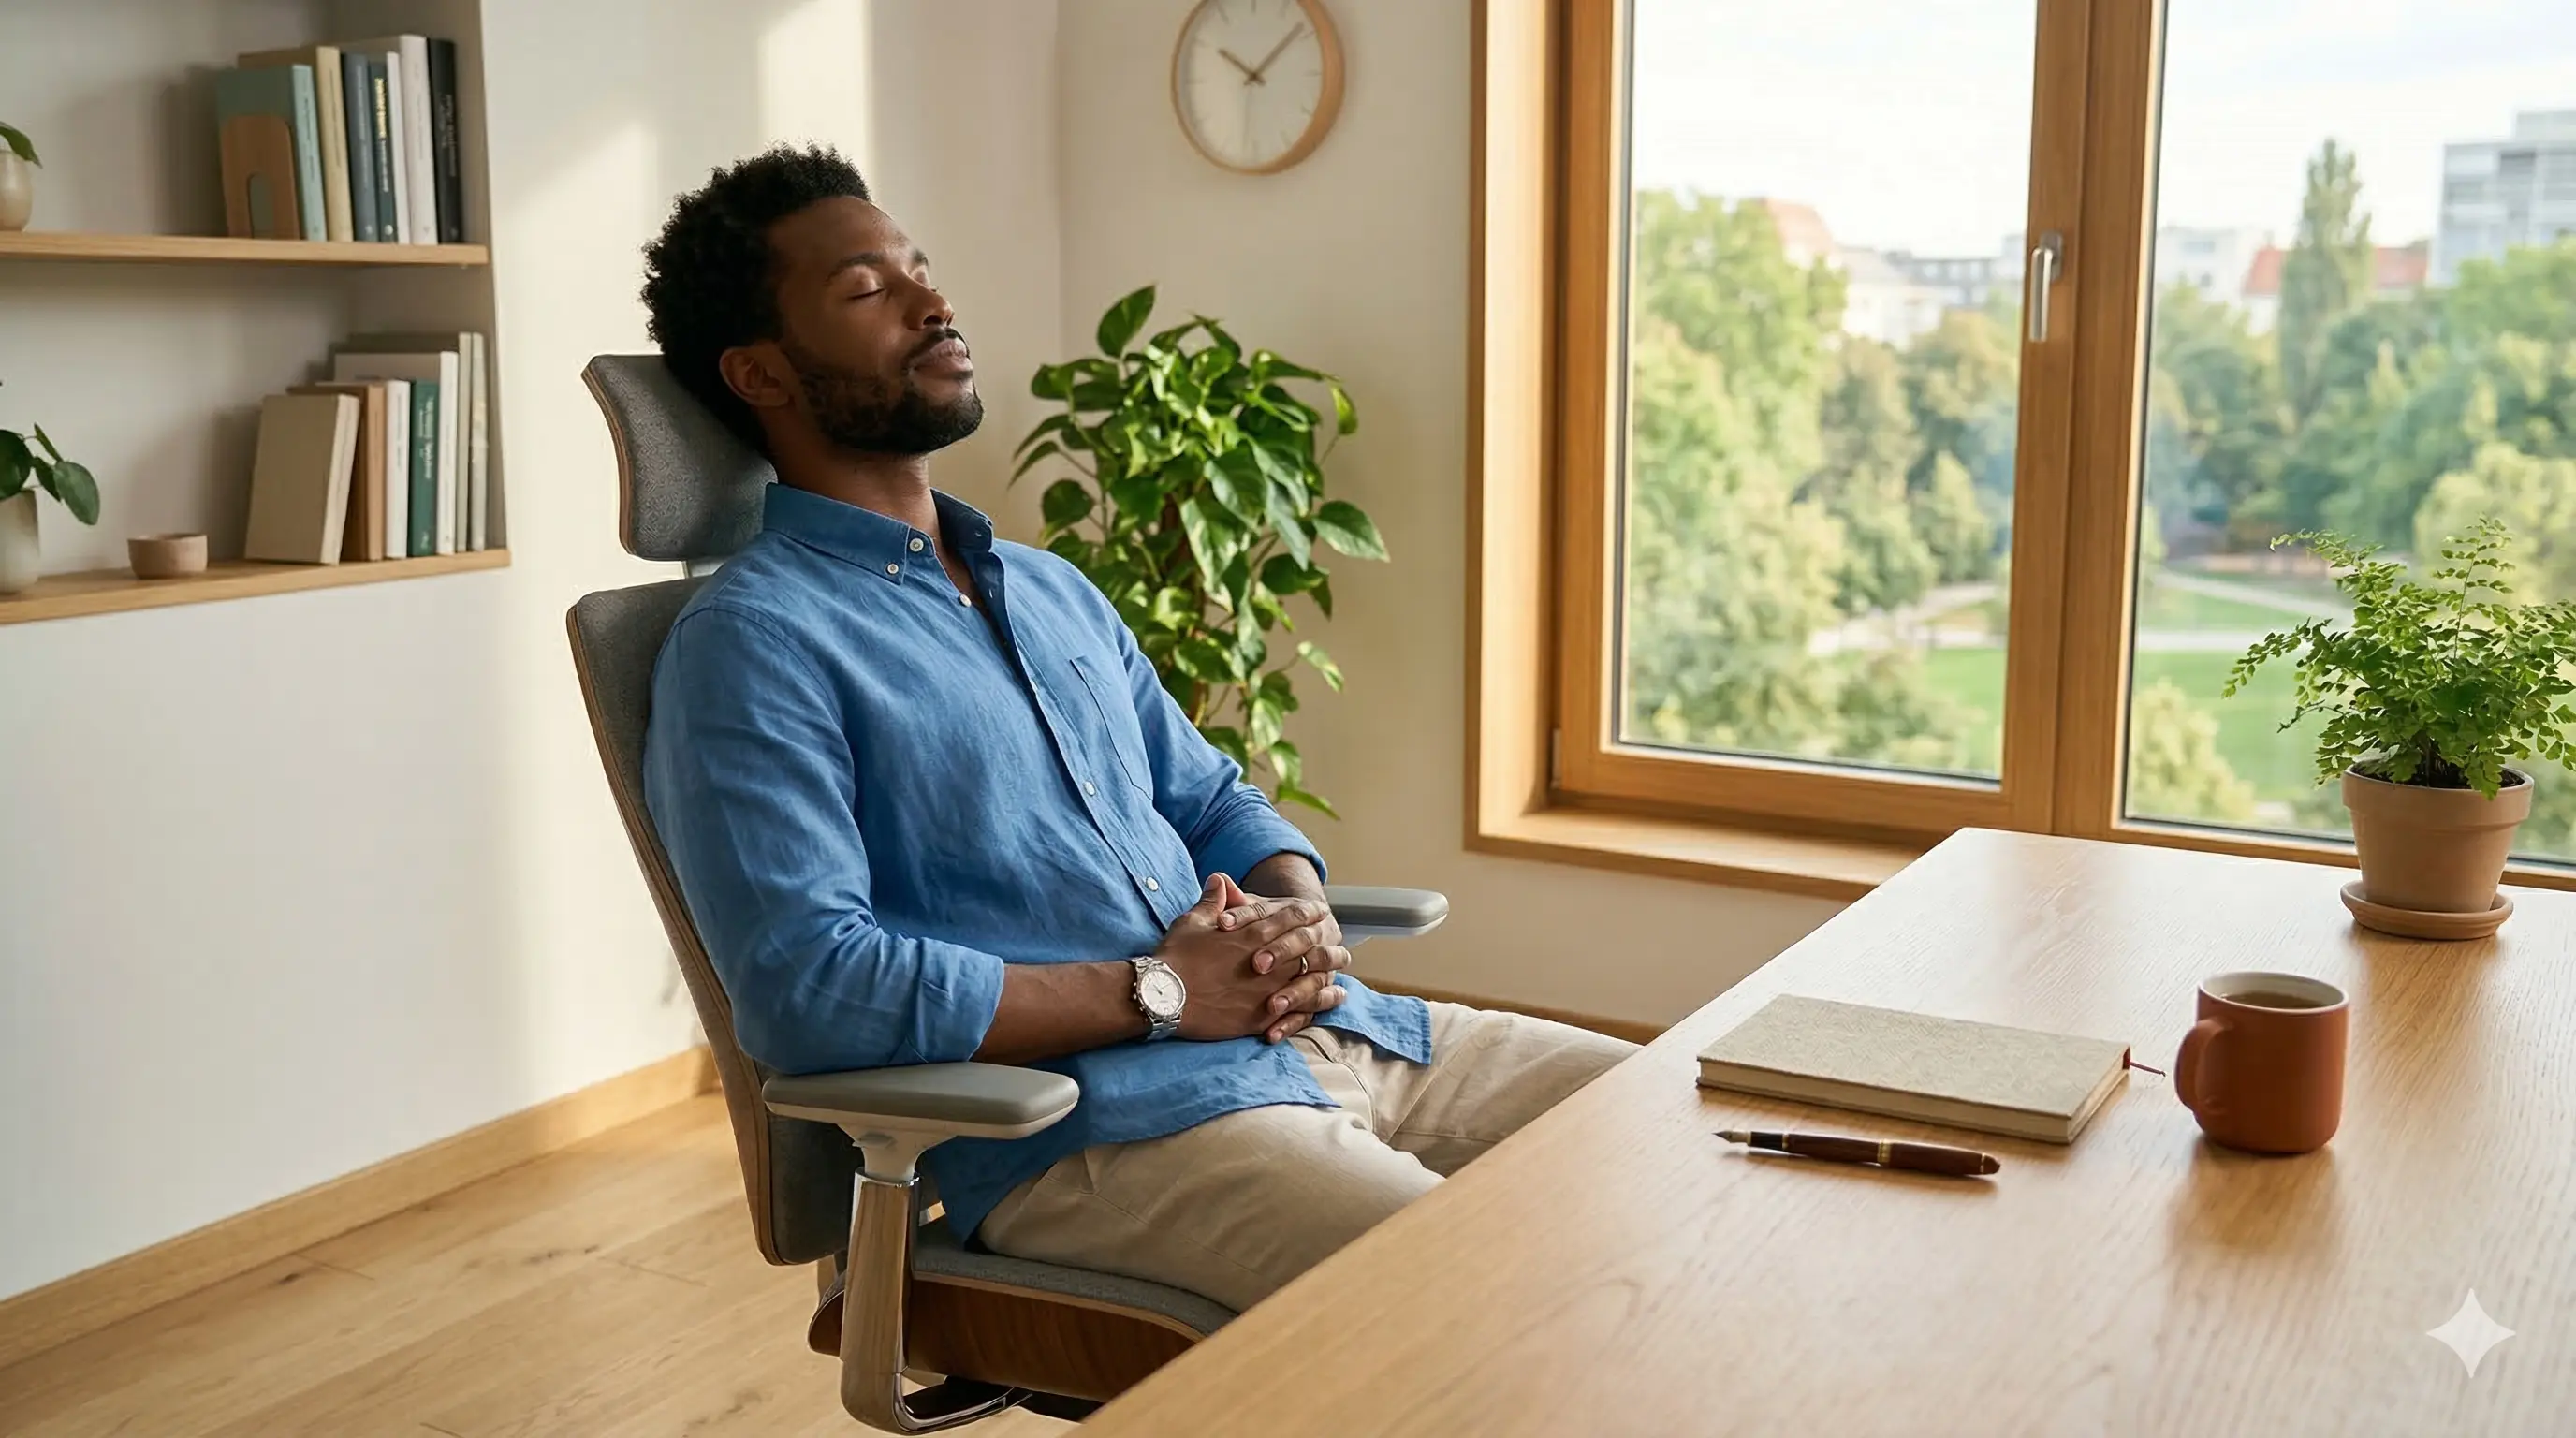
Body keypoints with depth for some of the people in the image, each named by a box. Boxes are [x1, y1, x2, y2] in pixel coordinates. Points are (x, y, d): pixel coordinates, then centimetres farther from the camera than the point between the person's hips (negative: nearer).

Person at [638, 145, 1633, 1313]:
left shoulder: (1053, 589, 22)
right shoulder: (750, 642, -6)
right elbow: (804, 982, -18)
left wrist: (1299, 916, 0)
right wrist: (1156, 992, -15)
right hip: (1089, 1122, -8)